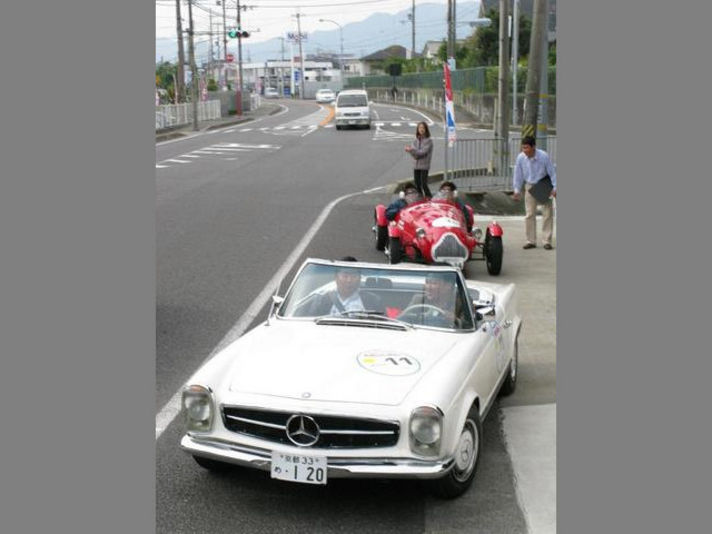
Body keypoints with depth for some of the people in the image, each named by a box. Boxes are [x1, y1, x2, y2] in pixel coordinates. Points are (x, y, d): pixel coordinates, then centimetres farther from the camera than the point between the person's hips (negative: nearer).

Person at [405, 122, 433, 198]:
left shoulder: (428, 140, -7)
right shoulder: (416, 141, 9)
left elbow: (423, 152, -17)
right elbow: (415, 155, 1)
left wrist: (411, 150, -19)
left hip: (424, 166, -5)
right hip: (416, 165, 5)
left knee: (424, 184, -11)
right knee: (417, 184, 8)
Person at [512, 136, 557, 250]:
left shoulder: (544, 156, -23)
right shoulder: (520, 158, -16)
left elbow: (552, 172, -13)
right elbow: (518, 175, -4)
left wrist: (555, 188, -15)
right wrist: (517, 191, -5)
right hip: (530, 187, 2)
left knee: (547, 213, -1)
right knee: (530, 214, 4)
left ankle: (547, 241, 6)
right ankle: (531, 241, 13)